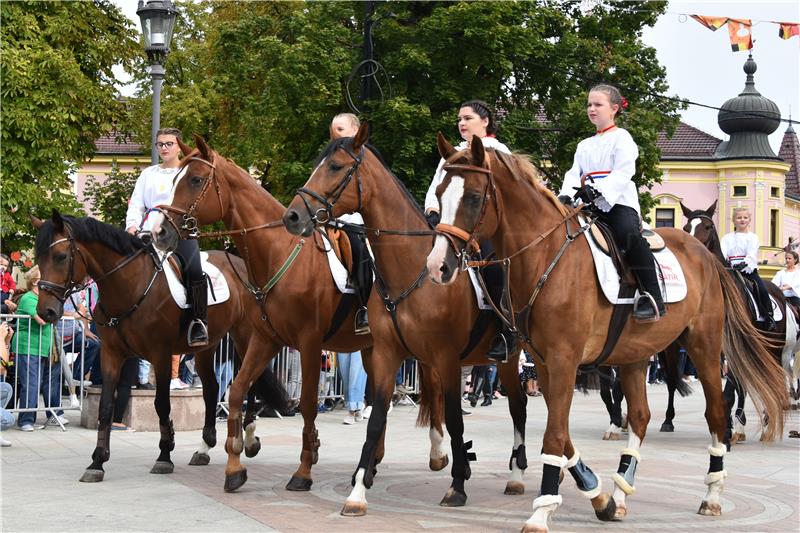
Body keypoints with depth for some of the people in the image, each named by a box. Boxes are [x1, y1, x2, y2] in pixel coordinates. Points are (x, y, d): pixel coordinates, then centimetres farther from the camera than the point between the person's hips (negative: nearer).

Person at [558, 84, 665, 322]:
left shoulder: (621, 138, 5)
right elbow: (574, 174, 14)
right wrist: (566, 194, -8)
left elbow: (623, 173, -9)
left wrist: (598, 189, -25)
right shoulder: (584, 146, 25)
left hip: (619, 202, -7)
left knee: (628, 232, -35)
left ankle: (652, 297, -32)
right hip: (591, 207, 7)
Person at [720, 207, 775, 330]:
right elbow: (722, 254, -3)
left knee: (762, 290, -22)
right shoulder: (727, 238, 13)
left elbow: (752, 254, -12)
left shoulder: (752, 237, 6)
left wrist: (744, 263, -33)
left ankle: (769, 318, -12)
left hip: (749, 270, -2)